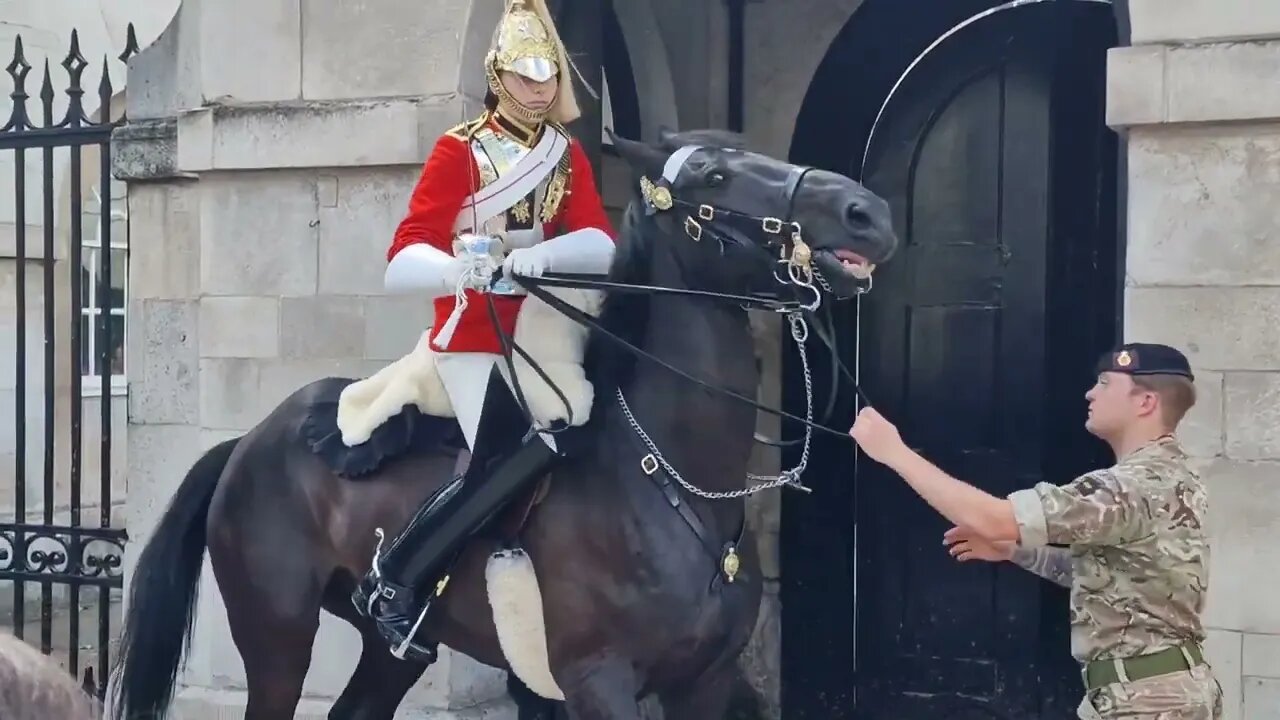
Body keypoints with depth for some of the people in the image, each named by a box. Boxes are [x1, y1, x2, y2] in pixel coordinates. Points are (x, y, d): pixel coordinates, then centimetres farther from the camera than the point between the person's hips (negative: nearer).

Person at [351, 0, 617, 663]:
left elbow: (600, 244, -6)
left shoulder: (568, 154, 11)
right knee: (489, 465, -22)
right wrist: (456, 267, -38)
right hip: (472, 330, -6)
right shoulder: (459, 149, -3)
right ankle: (392, 580, -10)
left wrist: (536, 254, -27)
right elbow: (406, 256, -14)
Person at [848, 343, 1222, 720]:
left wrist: (894, 452, -19)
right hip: (1157, 688, 10)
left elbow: (990, 519, -26)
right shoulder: (1168, 479, 12)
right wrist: (1014, 549, 12)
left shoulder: (1142, 485, -21)